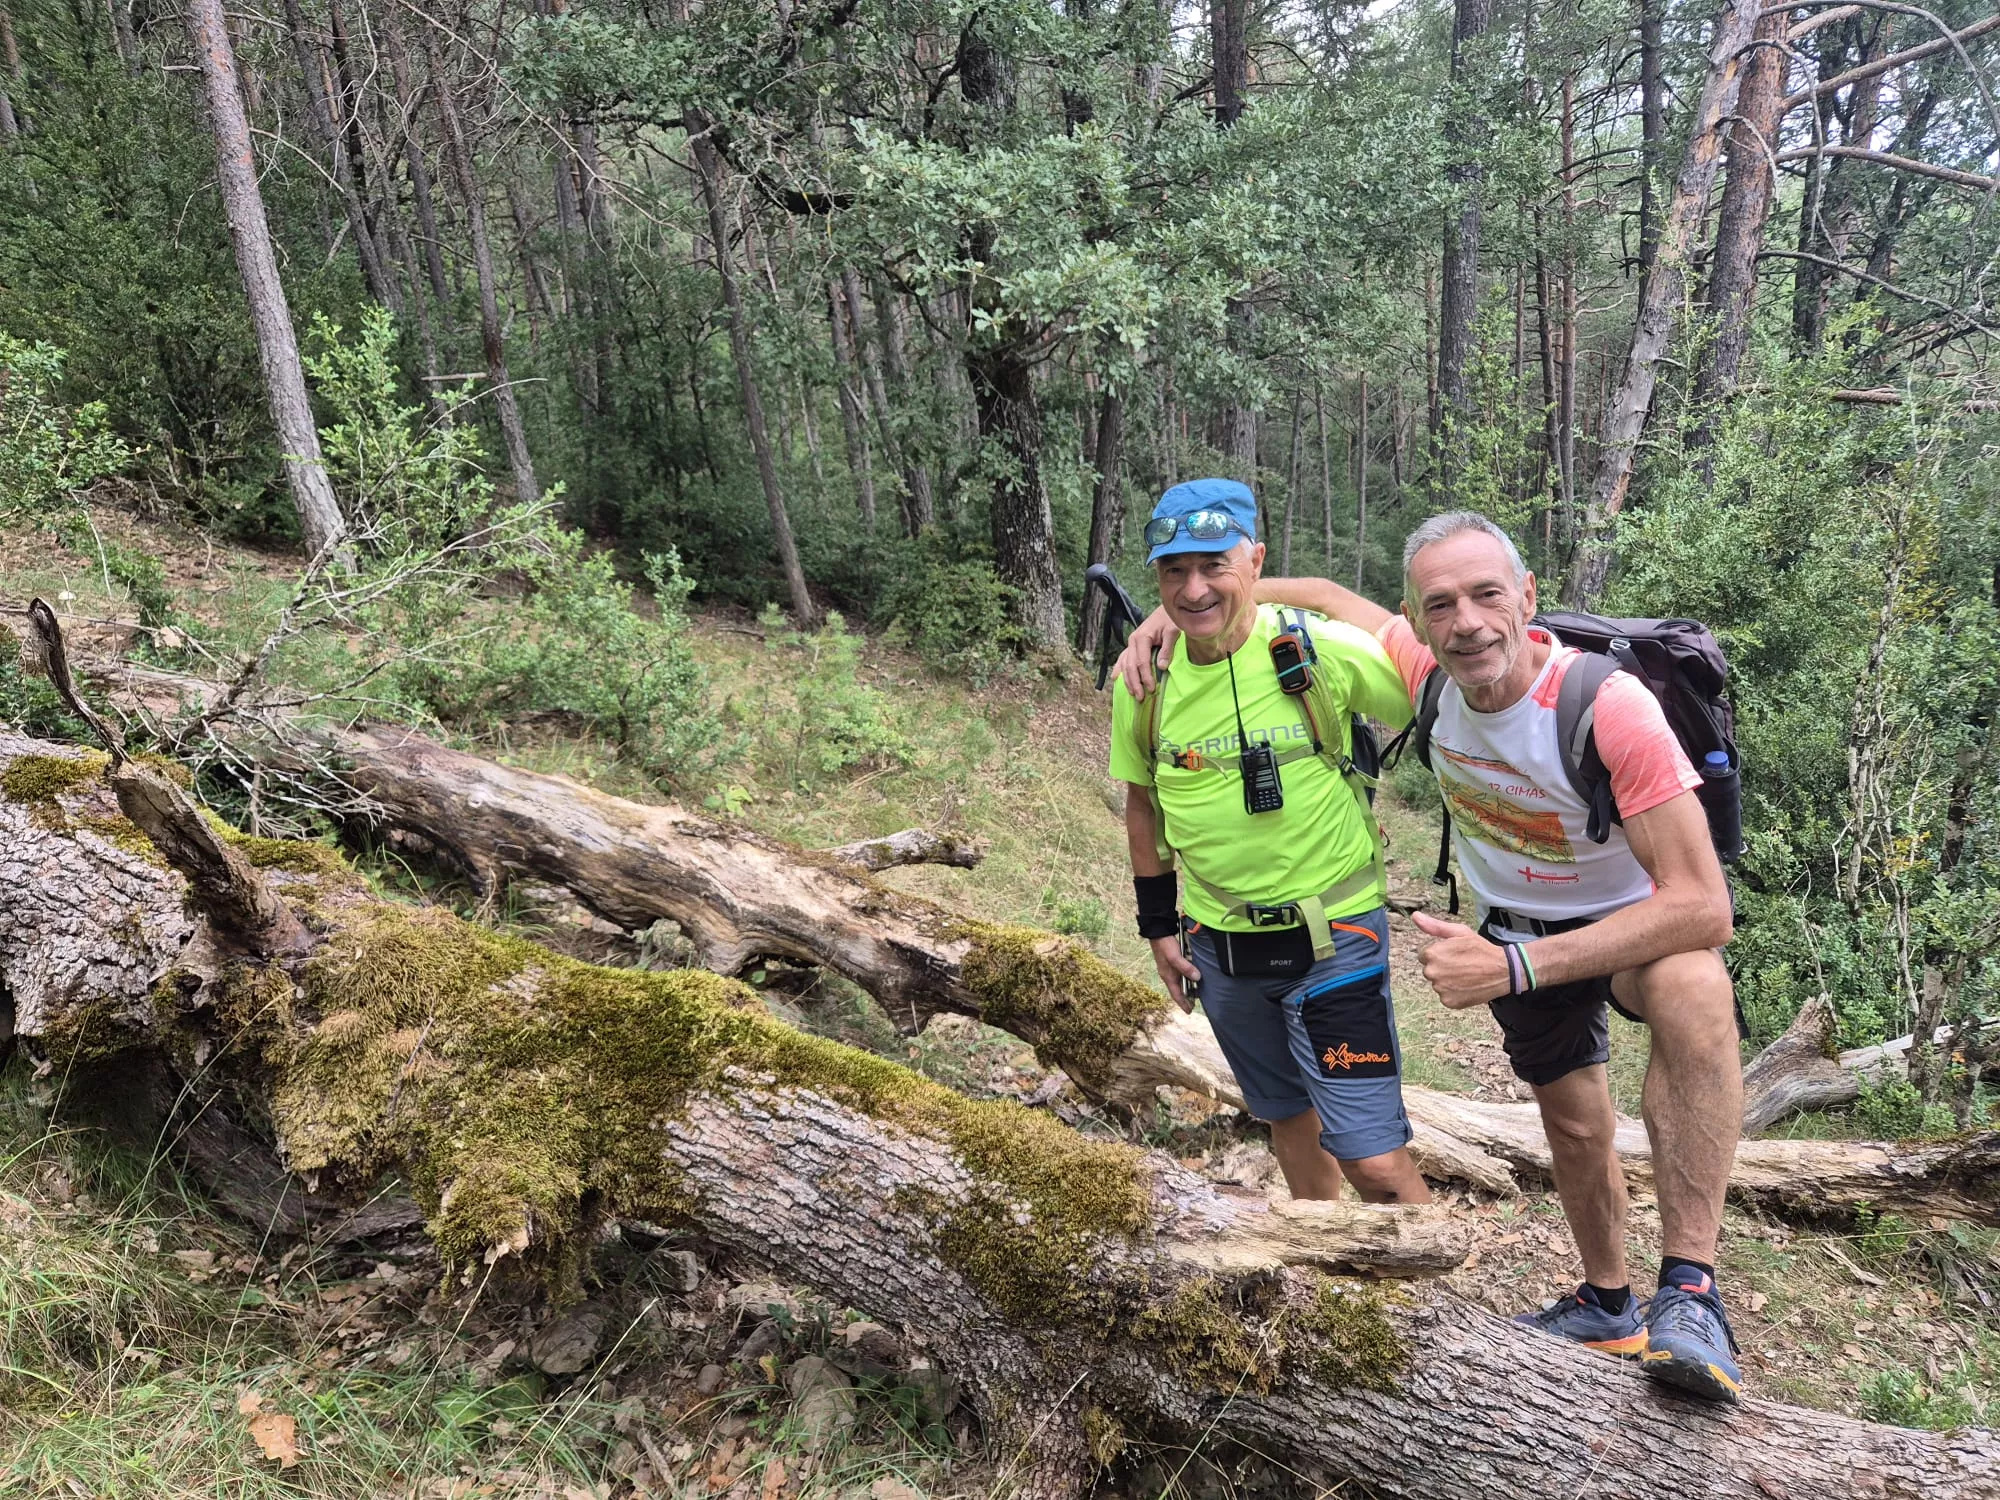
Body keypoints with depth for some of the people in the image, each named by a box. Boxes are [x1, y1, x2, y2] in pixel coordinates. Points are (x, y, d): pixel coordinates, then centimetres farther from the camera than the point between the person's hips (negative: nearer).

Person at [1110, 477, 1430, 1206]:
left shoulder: (1324, 649, -17)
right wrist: (1158, 925, 11)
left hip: (1334, 933, -4)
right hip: (1217, 942, 4)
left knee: (1374, 1161, -6)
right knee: (1289, 1118, 22)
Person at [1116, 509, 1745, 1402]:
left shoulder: (1609, 707, -36)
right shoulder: (1425, 671, -21)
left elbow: (1702, 906, -39)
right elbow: (1325, 595, -1)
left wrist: (1515, 969, -44)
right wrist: (1174, 611, -14)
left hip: (1632, 920, -5)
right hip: (1512, 925, 5)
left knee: (1692, 986, -39)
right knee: (1574, 1126, 17)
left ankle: (1688, 1294, -32)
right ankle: (1607, 1308, 44)